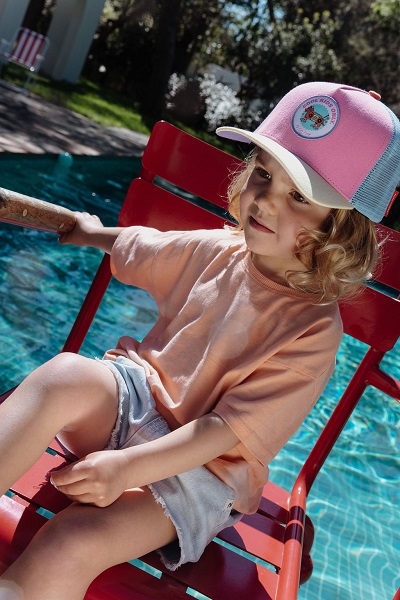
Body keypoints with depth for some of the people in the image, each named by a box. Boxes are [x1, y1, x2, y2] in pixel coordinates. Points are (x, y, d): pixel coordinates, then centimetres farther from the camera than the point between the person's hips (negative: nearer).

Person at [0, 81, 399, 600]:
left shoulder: (313, 330, -18)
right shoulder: (216, 250, -3)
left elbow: (228, 430, -21)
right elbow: (136, 244, 20)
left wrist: (127, 467, -30)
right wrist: (93, 231, 37)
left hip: (201, 468, -4)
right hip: (137, 397, 5)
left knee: (69, 548, -31)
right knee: (66, 375, -32)